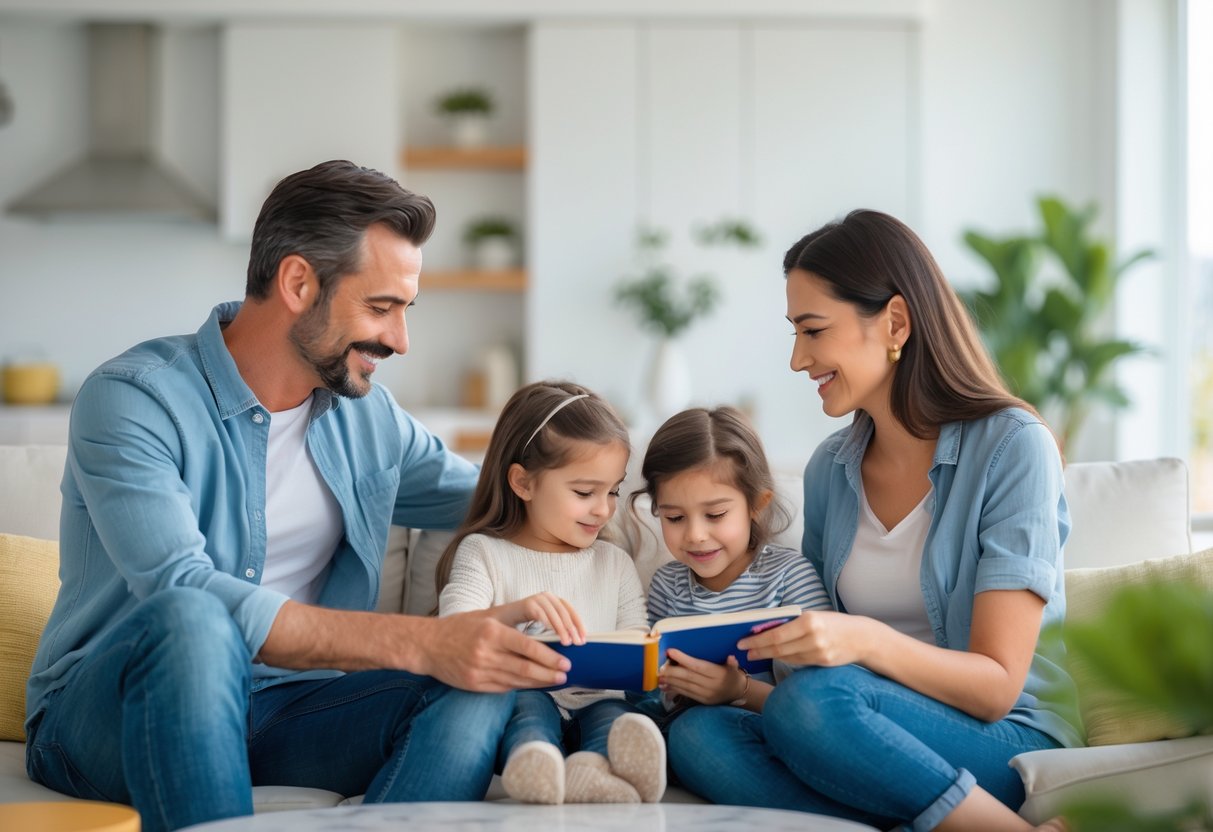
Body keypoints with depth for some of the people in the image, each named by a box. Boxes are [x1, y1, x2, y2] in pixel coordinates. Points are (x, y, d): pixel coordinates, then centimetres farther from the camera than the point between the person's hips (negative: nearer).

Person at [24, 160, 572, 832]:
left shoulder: (368, 417, 10)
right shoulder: (132, 400, -13)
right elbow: (181, 592, -27)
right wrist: (418, 642, -33)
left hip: (276, 713, 6)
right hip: (100, 722, -5)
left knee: (480, 689, -21)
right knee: (192, 620, -38)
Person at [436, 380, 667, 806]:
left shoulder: (616, 563, 22)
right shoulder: (482, 553, 9)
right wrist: (516, 611, -29)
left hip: (597, 699, 3)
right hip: (518, 699, -2)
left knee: (615, 716, -31)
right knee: (528, 701, -35)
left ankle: (588, 772, -65)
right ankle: (536, 763, -69)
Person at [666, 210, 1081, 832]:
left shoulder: (1011, 446, -8)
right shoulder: (830, 469, 11)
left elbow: (996, 686, -12)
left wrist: (866, 640, -30)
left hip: (1009, 744, -6)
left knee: (809, 704, -34)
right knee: (696, 735, -23)